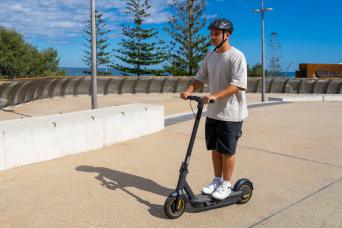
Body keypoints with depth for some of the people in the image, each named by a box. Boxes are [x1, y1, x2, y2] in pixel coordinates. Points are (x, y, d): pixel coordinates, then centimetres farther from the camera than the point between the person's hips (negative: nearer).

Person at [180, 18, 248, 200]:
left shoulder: (236, 56, -13)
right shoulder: (210, 57, 11)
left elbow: (237, 84, -22)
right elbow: (201, 78, 14)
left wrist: (215, 96, -32)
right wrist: (188, 91, -6)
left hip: (231, 113, -7)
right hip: (213, 112, 7)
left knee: (227, 150, 2)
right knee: (214, 148, 14)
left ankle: (226, 185, 19)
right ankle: (217, 180, 30)